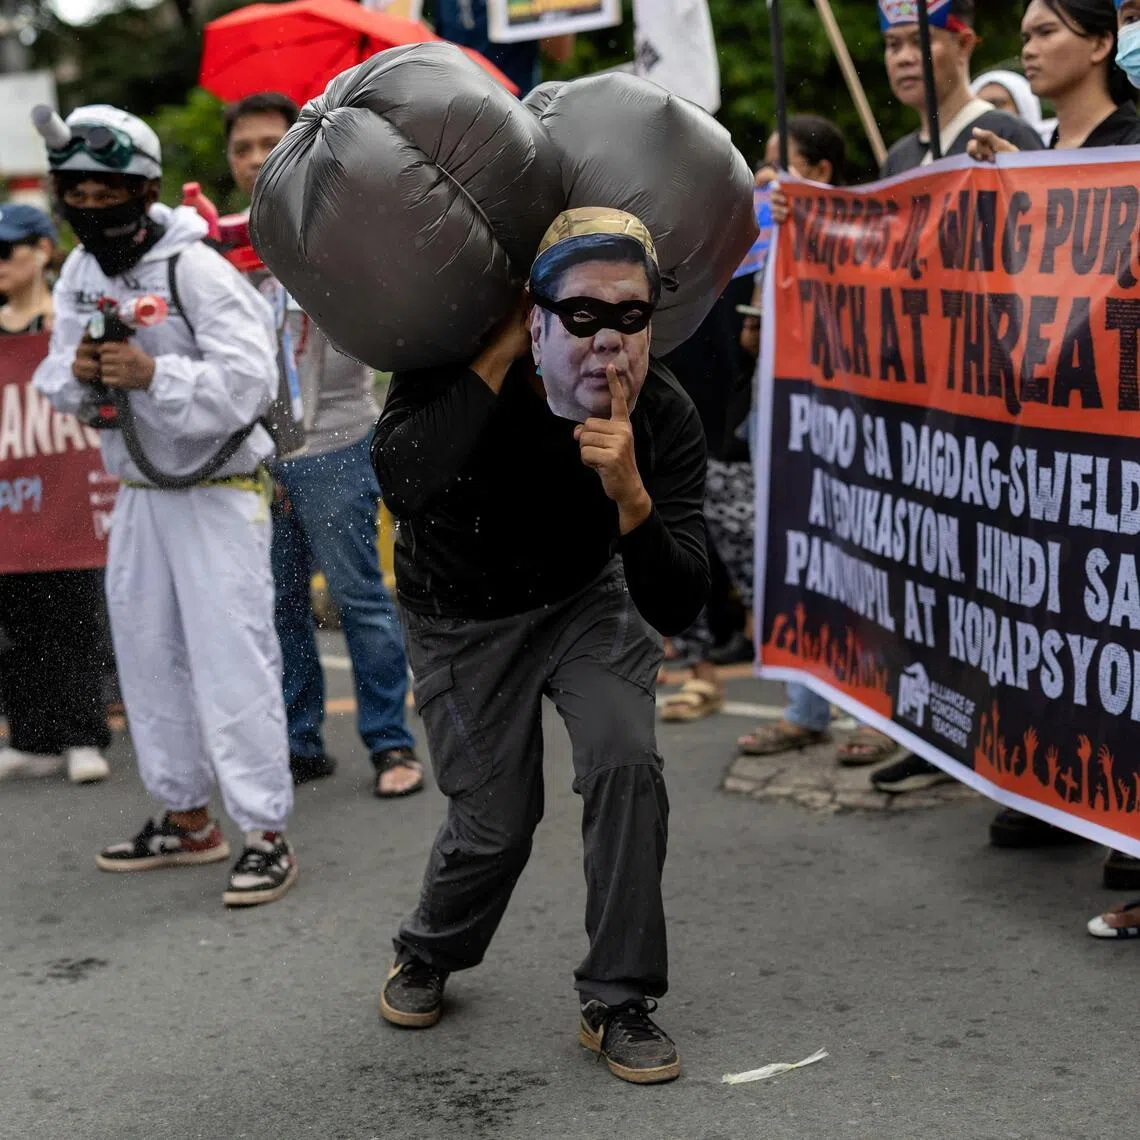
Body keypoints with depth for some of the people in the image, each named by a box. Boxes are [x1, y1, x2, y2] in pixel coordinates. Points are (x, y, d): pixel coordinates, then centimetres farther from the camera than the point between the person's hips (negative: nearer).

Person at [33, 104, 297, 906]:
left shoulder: (195, 270, -18)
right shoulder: (79, 274, 5)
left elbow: (250, 384, -25)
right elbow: (58, 386, 9)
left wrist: (153, 374, -35)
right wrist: (77, 373, -14)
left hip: (218, 493, -8)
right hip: (138, 493, 8)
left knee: (231, 662, -7)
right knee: (149, 658, 14)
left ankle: (267, 835, 0)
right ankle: (185, 818, 28)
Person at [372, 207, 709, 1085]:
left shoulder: (664, 418, -27)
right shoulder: (458, 366, -30)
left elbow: (676, 610, -29)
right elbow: (403, 481, -51)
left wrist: (629, 496, -46)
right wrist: (503, 352, -47)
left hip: (588, 598, 1)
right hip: (464, 615, -1)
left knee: (627, 764, -19)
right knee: (497, 820, 0)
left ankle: (619, 1004, -1)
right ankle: (430, 954, 34)